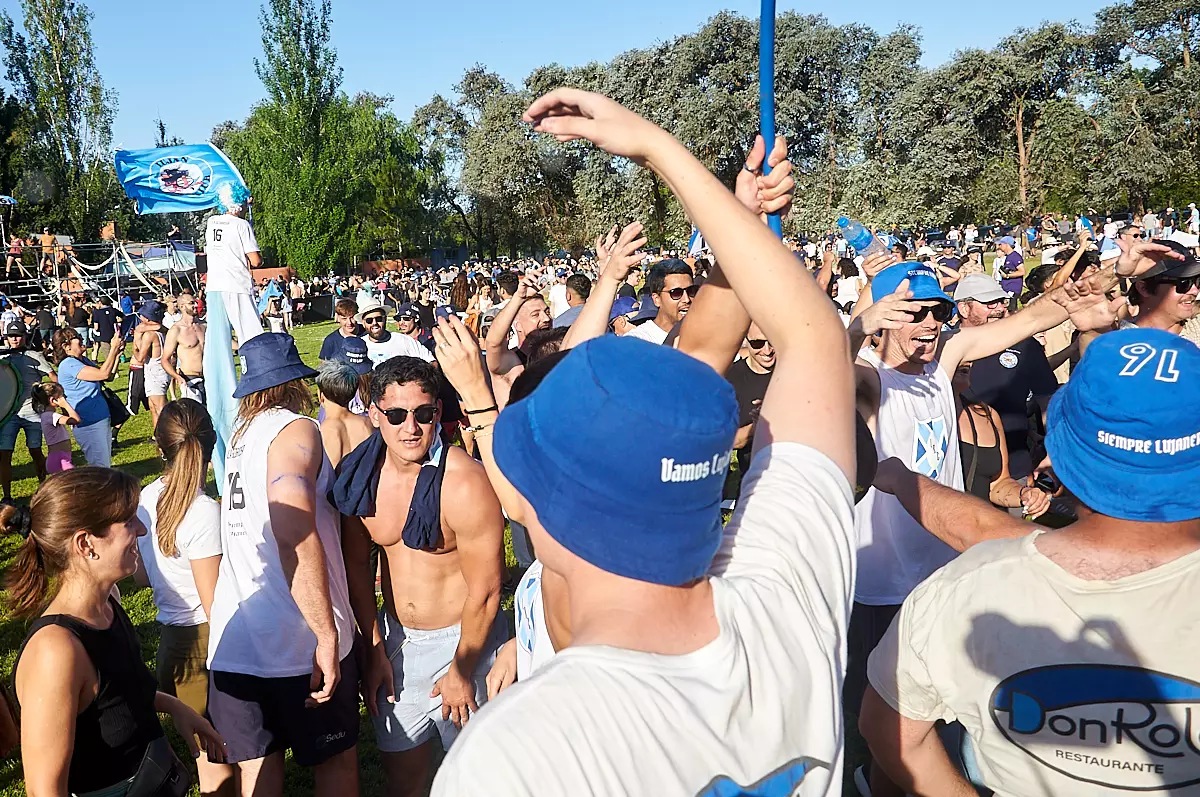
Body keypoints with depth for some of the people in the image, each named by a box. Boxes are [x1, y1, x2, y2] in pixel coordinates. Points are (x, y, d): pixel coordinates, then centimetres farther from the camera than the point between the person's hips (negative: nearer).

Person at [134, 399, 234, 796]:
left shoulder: (147, 498, 1)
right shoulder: (203, 512, -21)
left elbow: (141, 575, 12)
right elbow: (214, 604, -17)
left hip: (170, 635, 7)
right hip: (204, 641, -7)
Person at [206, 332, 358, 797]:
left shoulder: (240, 436, 12)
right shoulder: (294, 428, -11)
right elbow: (295, 535, -26)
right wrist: (327, 635, -25)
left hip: (231, 641, 6)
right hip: (296, 642, -6)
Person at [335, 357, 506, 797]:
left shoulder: (464, 483, -26)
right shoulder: (359, 474, -8)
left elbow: (485, 592, -18)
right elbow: (357, 564, 5)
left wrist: (461, 670, -8)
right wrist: (375, 649, 5)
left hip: (463, 639, -5)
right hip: (397, 639, 5)